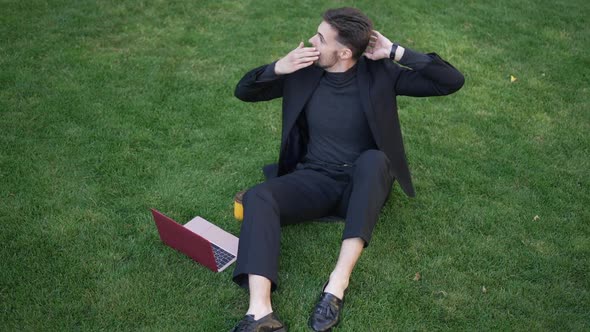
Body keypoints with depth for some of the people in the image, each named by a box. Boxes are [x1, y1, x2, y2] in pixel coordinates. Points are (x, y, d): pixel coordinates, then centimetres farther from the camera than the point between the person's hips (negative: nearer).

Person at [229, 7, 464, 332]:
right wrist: (278, 68, -13)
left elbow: (452, 81, -11)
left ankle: (338, 283, -38)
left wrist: (397, 52, -17)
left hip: (364, 182, -2)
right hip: (316, 179, 2)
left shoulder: (379, 72, -7)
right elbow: (243, 91, 6)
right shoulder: (304, 71, 0)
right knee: (258, 197, -27)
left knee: (373, 159, -37)